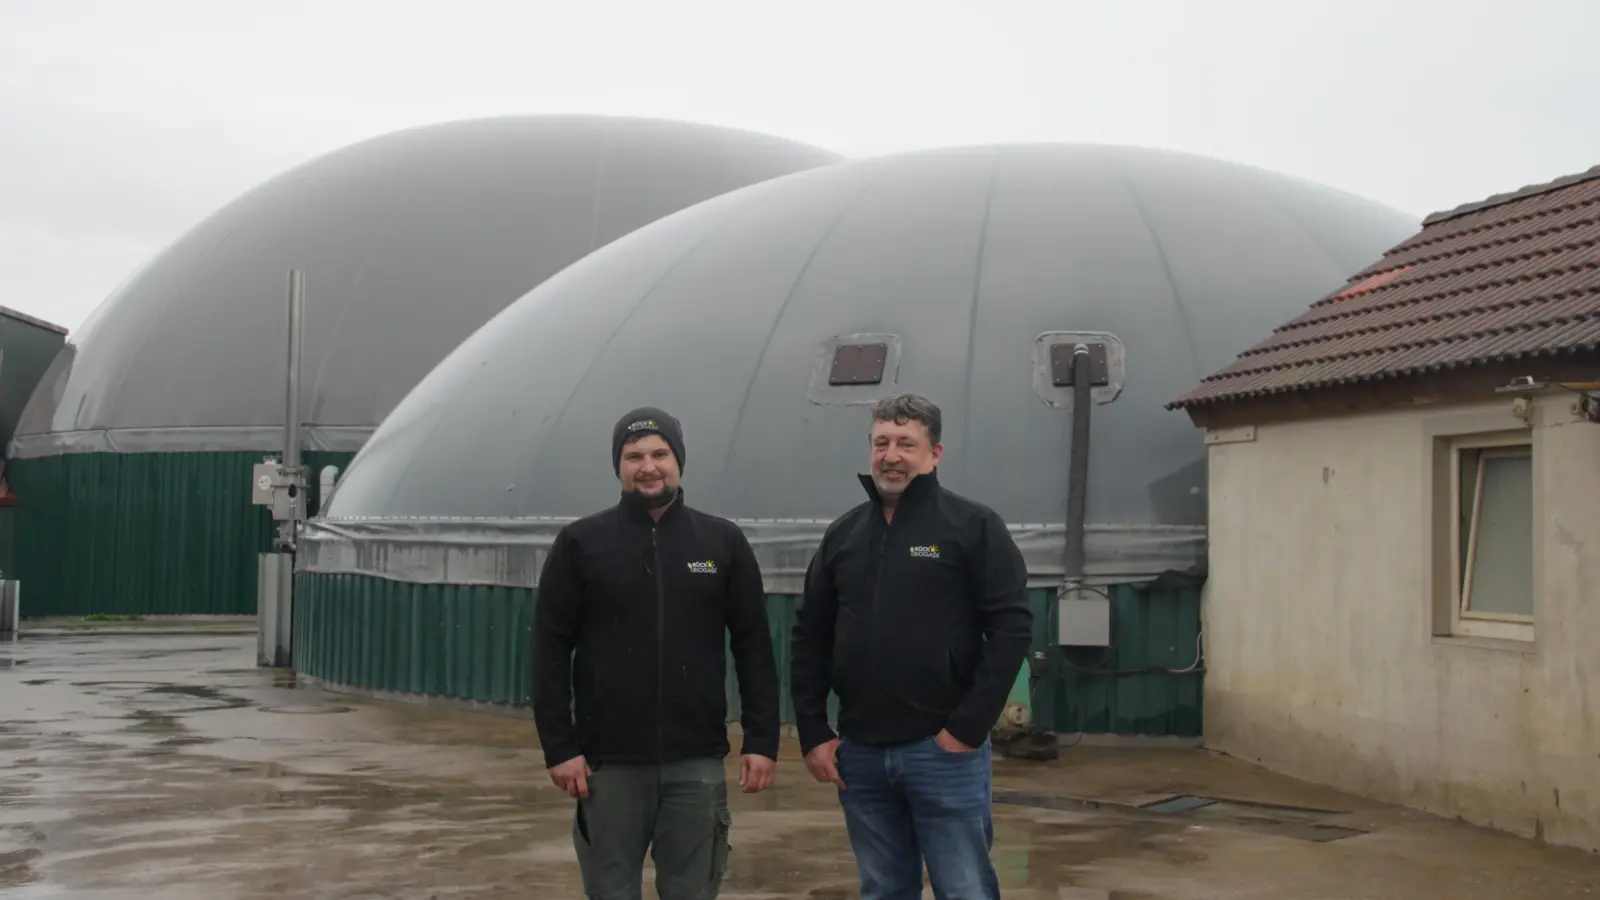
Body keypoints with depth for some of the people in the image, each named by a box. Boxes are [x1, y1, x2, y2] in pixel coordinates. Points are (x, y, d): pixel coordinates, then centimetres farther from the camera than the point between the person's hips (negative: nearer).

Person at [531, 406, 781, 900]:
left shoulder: (723, 542, 5)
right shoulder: (580, 543, 1)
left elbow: (754, 649, 5)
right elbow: (551, 651, 0)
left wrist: (762, 740, -2)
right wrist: (559, 746, -7)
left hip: (697, 763, 1)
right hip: (609, 763, -1)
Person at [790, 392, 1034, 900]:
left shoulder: (973, 526, -2)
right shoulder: (843, 534, 11)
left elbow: (1012, 628, -8)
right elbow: (811, 638, 13)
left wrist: (969, 728, -13)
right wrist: (813, 734, 5)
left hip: (944, 750, -4)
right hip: (859, 753, 4)